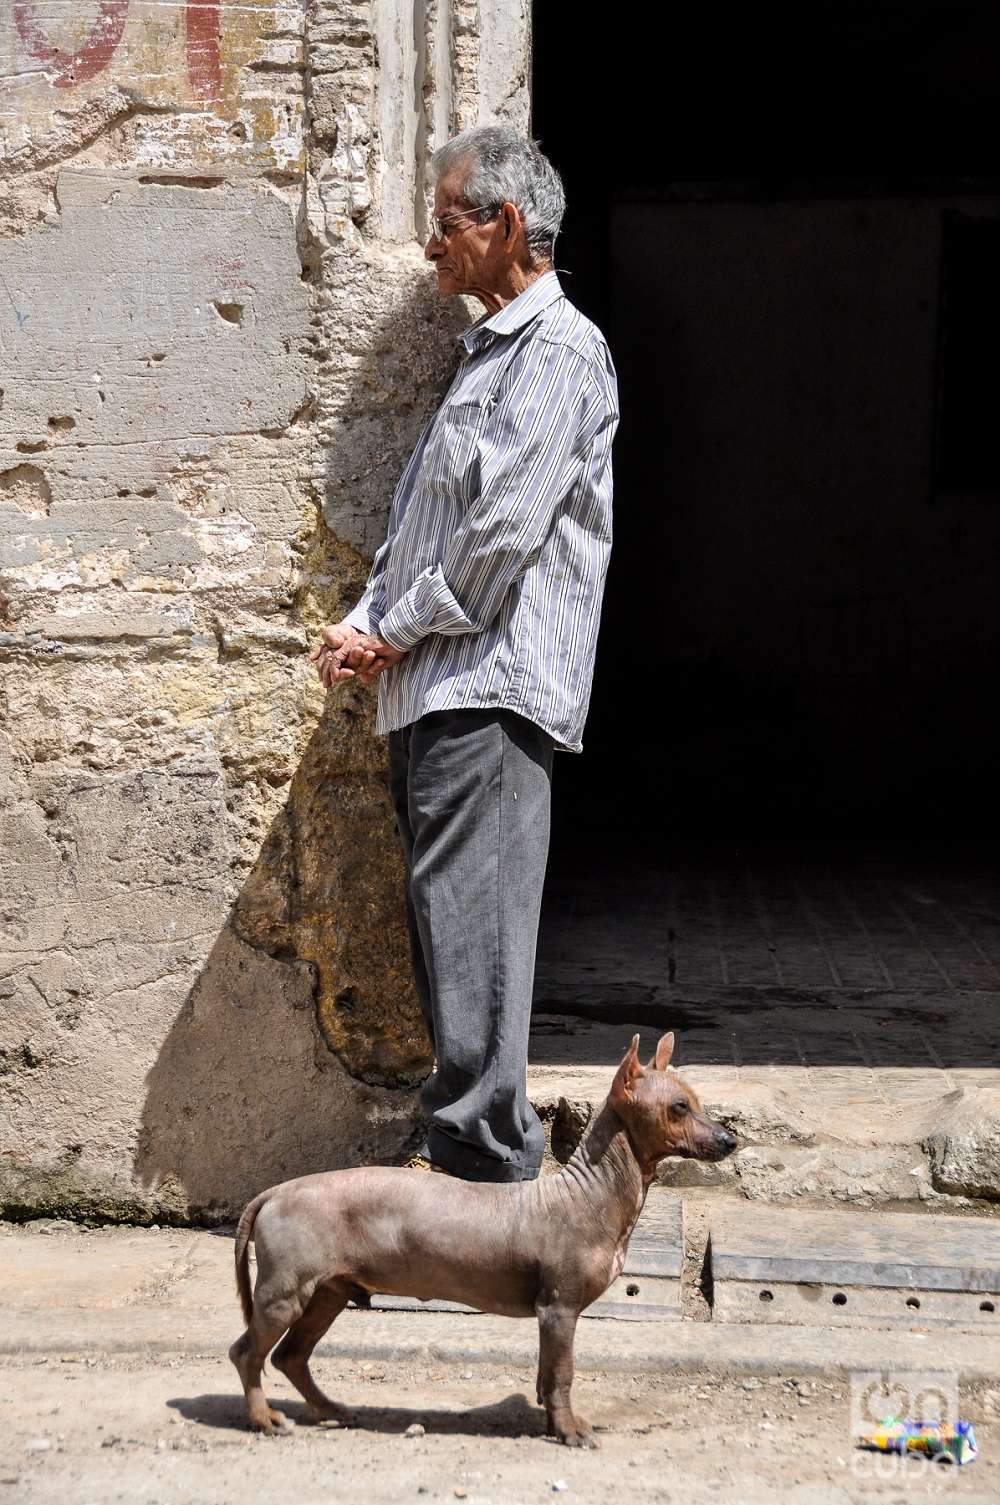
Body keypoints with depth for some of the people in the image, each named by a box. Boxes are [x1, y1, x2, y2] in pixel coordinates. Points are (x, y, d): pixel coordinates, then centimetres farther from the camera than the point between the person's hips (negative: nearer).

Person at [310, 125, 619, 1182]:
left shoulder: (559, 349, -7)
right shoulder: (488, 351, 23)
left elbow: (502, 532, -16)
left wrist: (394, 632, -7)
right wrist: (364, 624, 6)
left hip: (491, 685, -10)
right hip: (431, 689, 10)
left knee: (469, 919, -11)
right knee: (445, 923, 11)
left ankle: (481, 1159, -7)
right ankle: (465, 1134, 20)